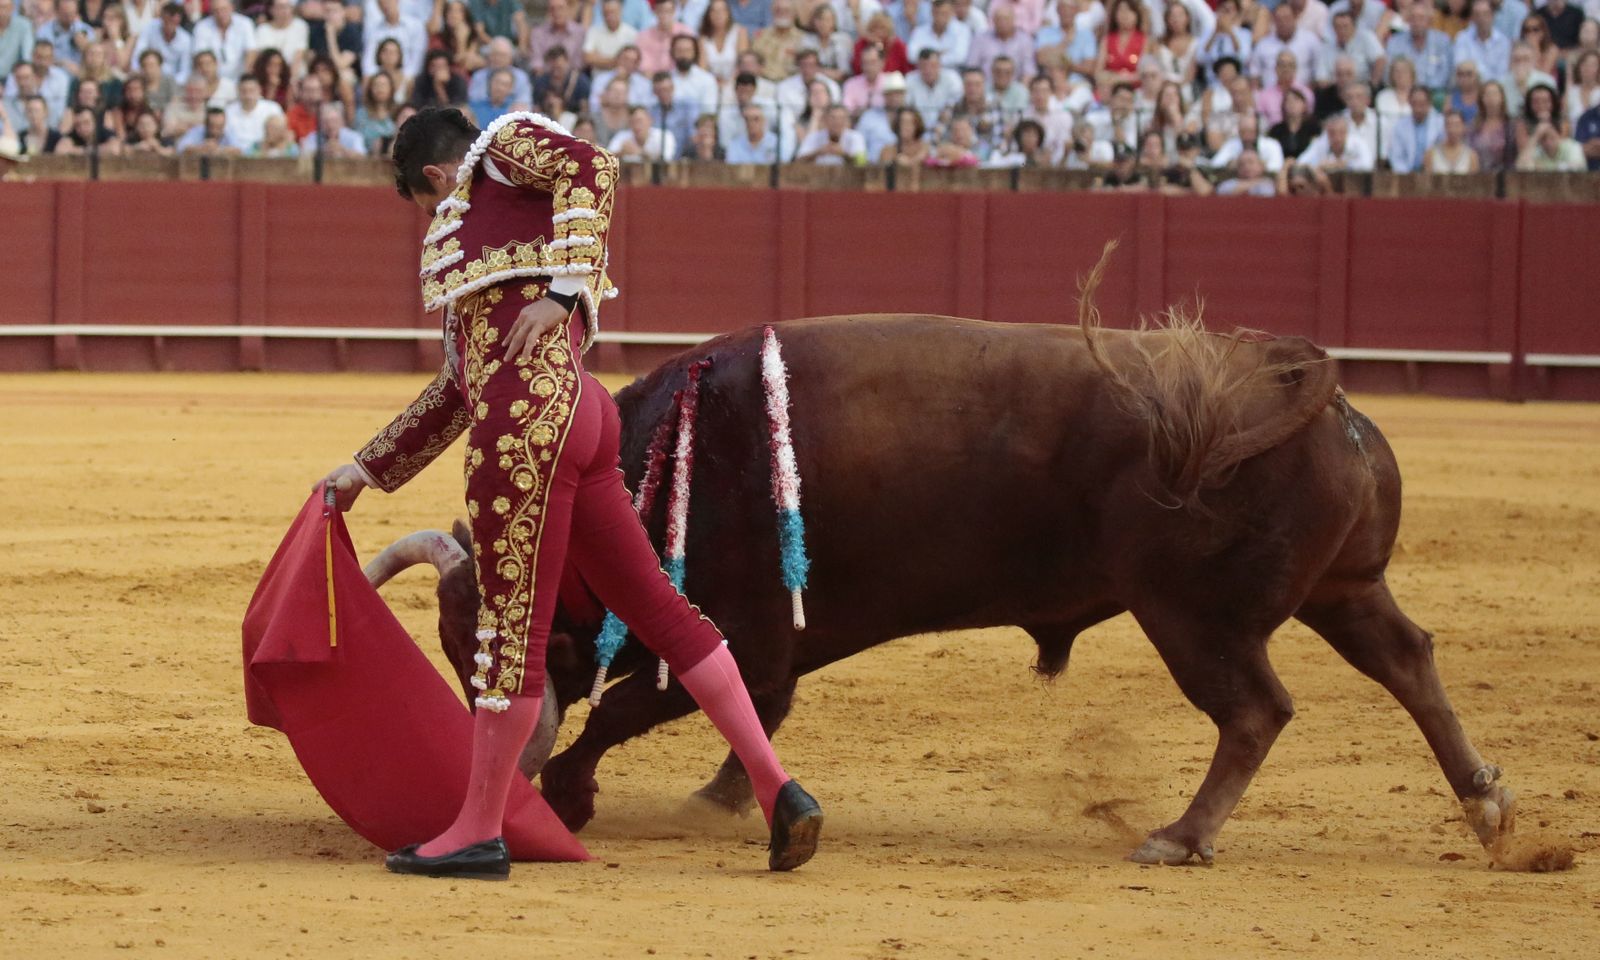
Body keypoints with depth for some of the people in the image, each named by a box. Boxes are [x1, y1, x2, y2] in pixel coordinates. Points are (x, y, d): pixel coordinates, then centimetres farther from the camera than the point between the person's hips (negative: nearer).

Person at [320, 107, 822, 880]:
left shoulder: (506, 148, 11)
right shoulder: (470, 239, 33)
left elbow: (592, 168, -11)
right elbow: (456, 391, 37)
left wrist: (563, 288, -17)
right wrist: (367, 469, 42)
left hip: (531, 412, -10)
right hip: (579, 415, 10)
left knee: (511, 625, -3)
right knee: (657, 608, 7)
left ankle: (478, 832, 2)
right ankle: (777, 789, 5)